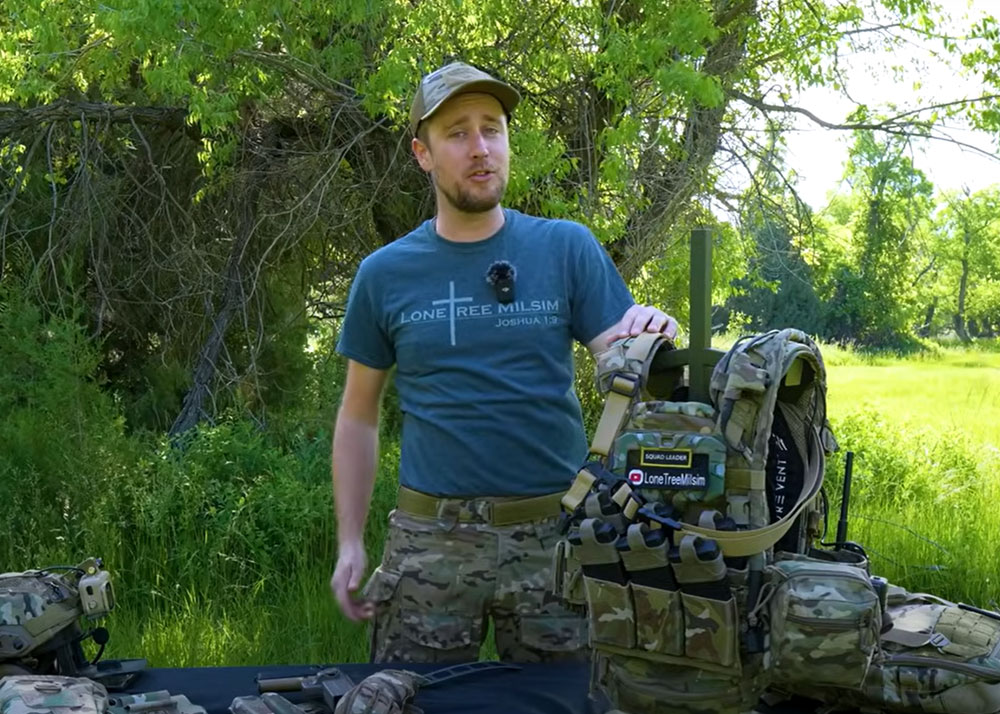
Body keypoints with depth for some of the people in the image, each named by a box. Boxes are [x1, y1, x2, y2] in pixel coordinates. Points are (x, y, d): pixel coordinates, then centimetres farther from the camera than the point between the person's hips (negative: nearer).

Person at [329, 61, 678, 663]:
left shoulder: (568, 248, 2)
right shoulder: (385, 274, 4)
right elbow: (359, 413, 10)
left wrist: (649, 338, -25)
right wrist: (350, 542, 6)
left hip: (554, 529, 0)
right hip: (431, 538, 0)